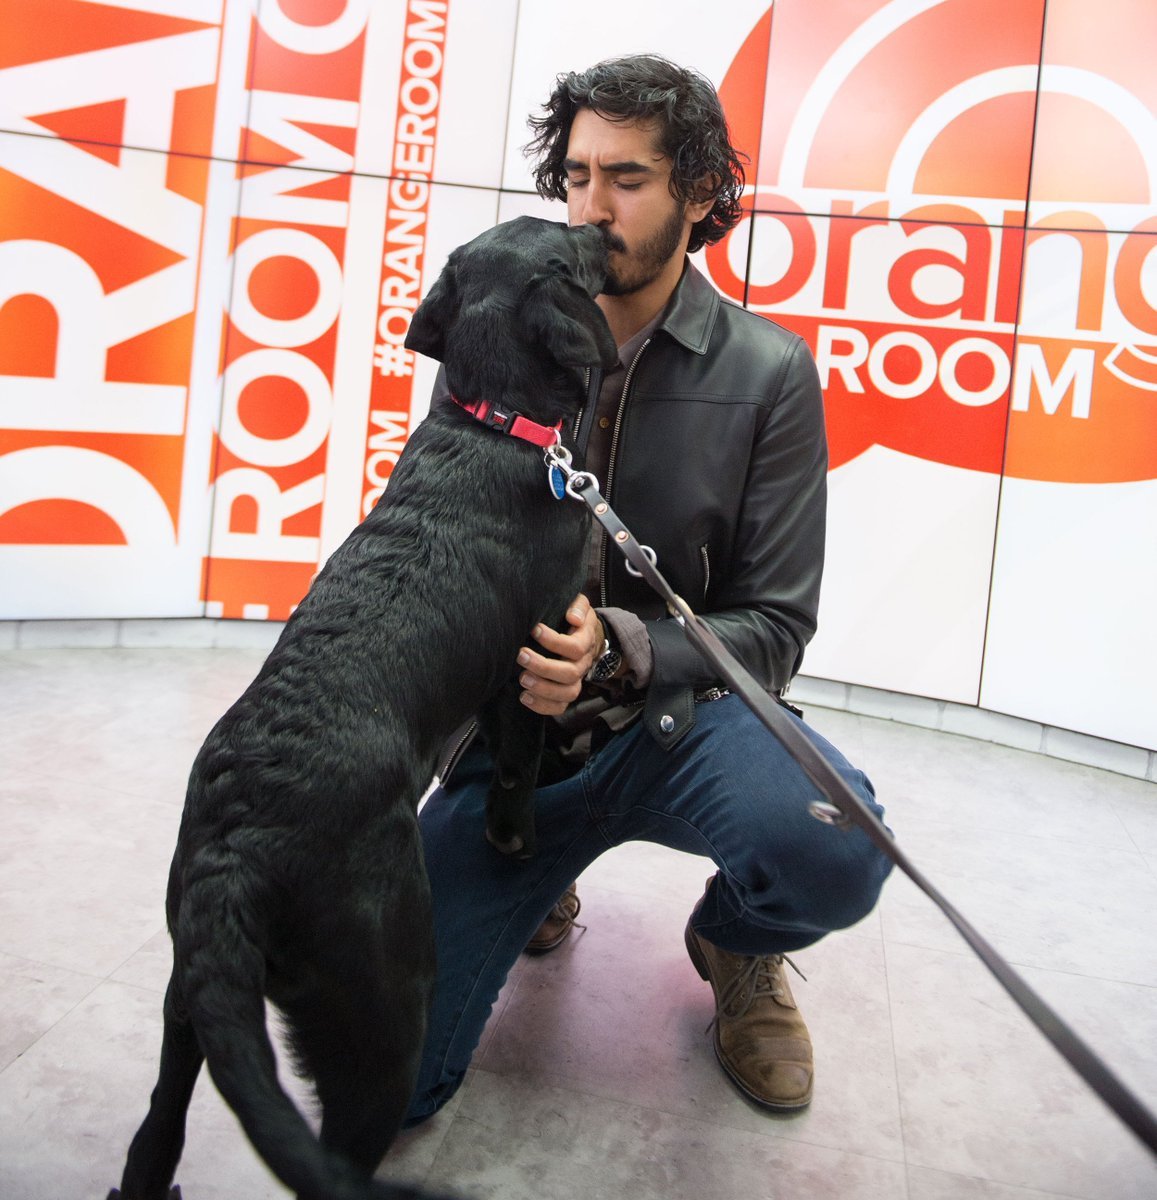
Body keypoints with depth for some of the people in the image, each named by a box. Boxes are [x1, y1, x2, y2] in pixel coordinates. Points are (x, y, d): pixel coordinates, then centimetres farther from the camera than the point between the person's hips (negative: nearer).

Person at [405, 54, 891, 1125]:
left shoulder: (767, 372, -7)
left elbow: (774, 629, -8)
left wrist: (618, 647, -27)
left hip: (678, 718, -1)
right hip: (512, 731, 2)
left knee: (832, 849, -36)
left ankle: (735, 947, 6)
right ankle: (544, 884, 26)